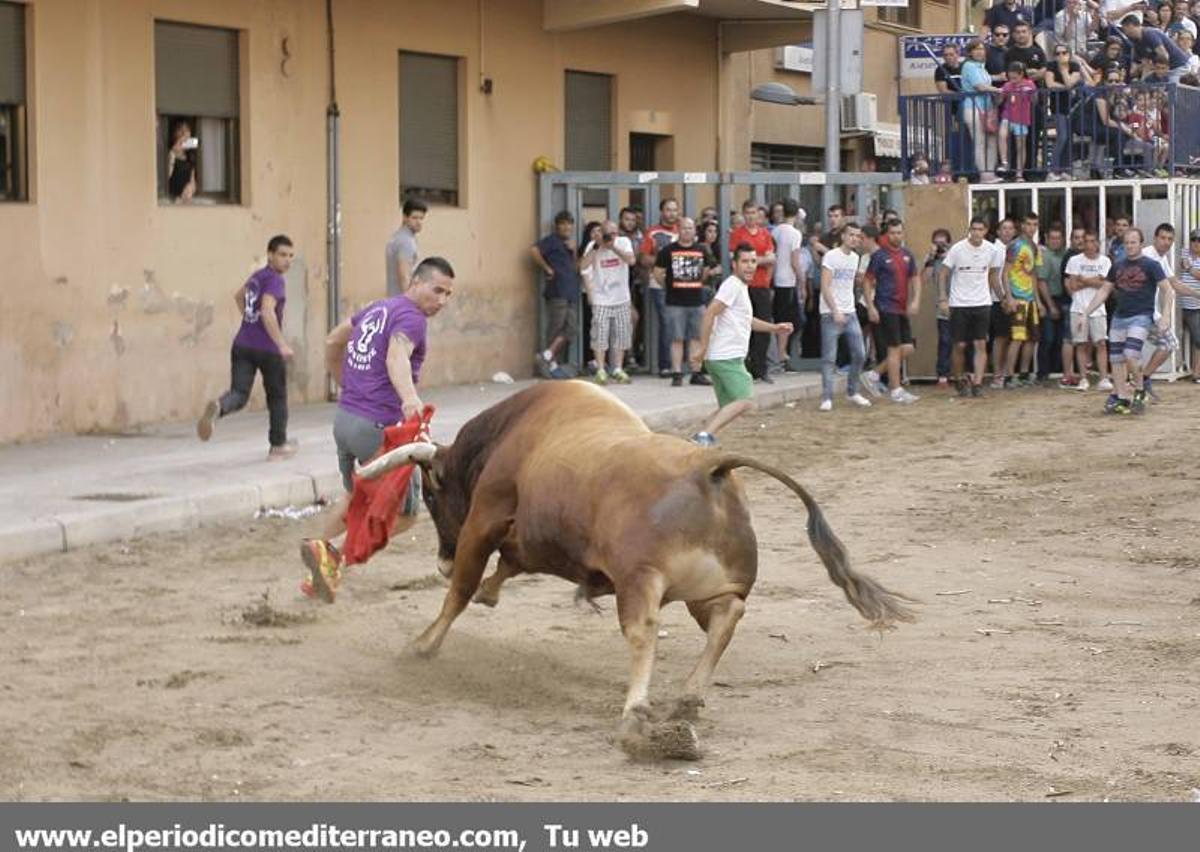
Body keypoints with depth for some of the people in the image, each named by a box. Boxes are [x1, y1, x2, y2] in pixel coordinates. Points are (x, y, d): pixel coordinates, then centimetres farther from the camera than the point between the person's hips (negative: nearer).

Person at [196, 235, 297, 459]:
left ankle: (218, 408, -39)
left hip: (242, 345, 6)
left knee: (239, 393, -5)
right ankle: (278, 446, 22)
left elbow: (238, 295, 34)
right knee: (277, 397, 13)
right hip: (268, 349, -6)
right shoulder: (275, 281, -12)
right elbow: (268, 312, -26)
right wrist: (282, 345, -29)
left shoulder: (257, 276, 15)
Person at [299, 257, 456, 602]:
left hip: (345, 418, 9)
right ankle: (329, 550, -9)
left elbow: (333, 341, 27)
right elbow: (397, 356, -33)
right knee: (403, 513, 3)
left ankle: (321, 574, 34)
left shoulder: (377, 308, 16)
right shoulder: (411, 318, -11)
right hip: (379, 427, -9)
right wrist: (409, 397, -51)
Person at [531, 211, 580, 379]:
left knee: (571, 329, 2)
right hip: (557, 292, -8)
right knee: (556, 329, -9)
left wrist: (574, 251, 4)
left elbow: (576, 268, 20)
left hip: (571, 293, 8)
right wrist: (547, 268, -12)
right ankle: (551, 363, -5)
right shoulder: (552, 240, -2)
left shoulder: (569, 244, 23)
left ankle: (547, 358, 6)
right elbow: (534, 251, -19)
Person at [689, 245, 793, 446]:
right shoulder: (733, 285, -11)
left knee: (727, 408, 12)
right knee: (745, 401, -18)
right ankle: (705, 435, -25)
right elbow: (710, 313, -20)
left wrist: (774, 328, 27)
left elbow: (746, 320, 36)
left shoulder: (742, 287, 20)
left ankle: (701, 440, 7)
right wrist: (702, 348, -22)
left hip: (730, 358, 10)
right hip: (726, 357, -10)